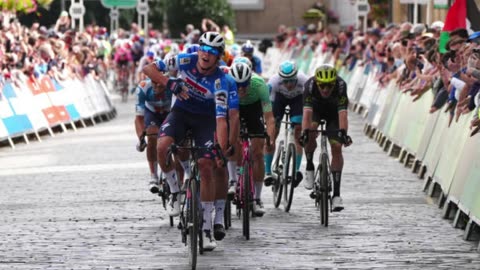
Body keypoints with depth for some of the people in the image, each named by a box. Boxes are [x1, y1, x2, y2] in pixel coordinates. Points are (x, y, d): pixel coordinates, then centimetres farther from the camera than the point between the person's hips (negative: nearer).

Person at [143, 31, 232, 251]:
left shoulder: (220, 82, -27)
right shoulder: (186, 61, -19)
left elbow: (221, 119, -32)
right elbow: (148, 68, -15)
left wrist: (222, 151, -40)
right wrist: (169, 83, -30)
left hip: (205, 118, -2)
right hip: (181, 111, 2)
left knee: (207, 168, -13)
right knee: (162, 146, -29)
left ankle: (206, 227, -2)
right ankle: (175, 191, -4)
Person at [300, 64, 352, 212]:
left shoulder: (340, 86, -38)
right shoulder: (310, 85, -36)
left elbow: (343, 113, -46)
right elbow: (307, 112, -45)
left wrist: (343, 132, -61)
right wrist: (304, 132, -60)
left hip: (333, 112, 0)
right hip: (316, 109, 0)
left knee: (336, 148, -13)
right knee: (310, 134, -30)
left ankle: (336, 194, -9)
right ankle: (309, 167, -4)